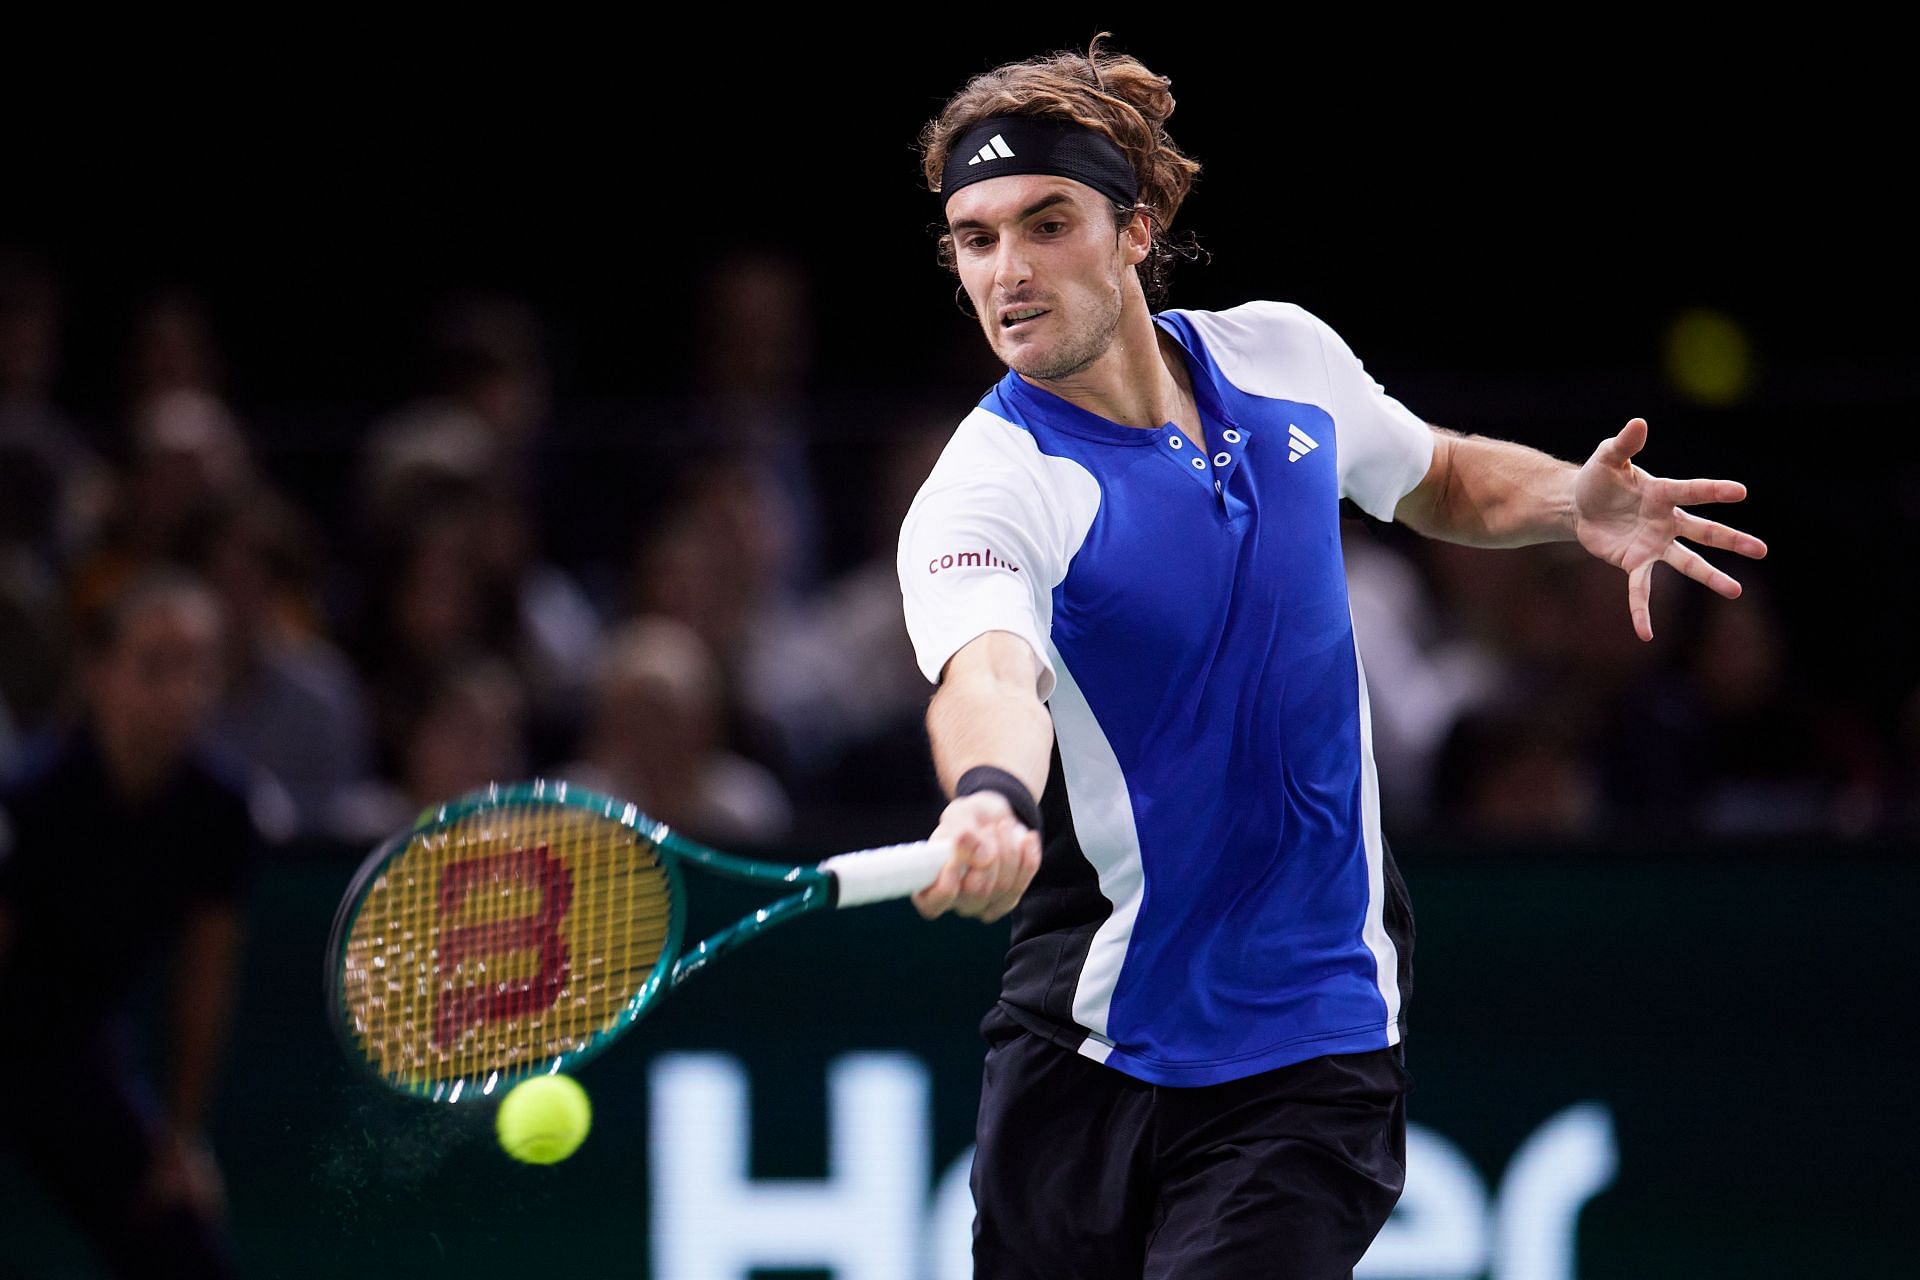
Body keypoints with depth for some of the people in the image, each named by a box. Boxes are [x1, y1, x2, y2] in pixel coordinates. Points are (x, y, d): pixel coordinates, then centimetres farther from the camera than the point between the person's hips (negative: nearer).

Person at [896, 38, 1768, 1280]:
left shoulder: (1283, 358, 0)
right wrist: (992, 800, -62)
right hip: (1086, 1044, -2)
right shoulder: (986, 496, -17)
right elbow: (989, 679, -38)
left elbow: (1438, 477, 22)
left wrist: (1573, 500, 0)